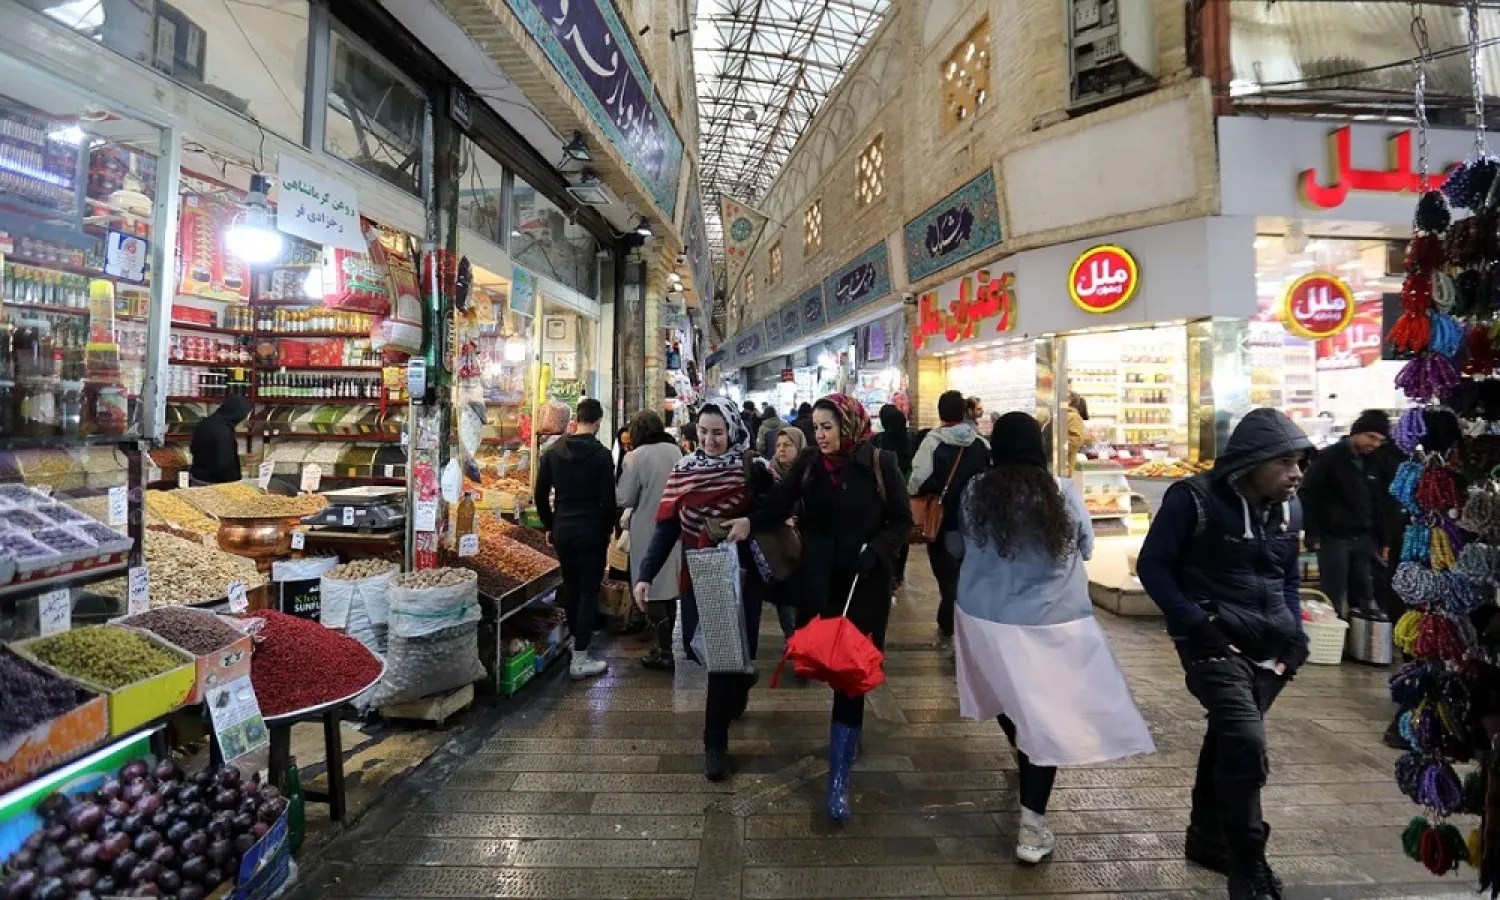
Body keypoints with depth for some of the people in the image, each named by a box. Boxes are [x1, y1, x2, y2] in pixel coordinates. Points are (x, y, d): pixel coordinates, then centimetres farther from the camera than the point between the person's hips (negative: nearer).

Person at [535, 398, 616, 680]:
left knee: (570, 586, 18)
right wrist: (607, 530, 3)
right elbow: (608, 500, -11)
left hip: (562, 529, 5)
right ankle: (579, 659, 2)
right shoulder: (601, 455, -10)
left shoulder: (553, 450, 4)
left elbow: (540, 494, 5)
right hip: (591, 530, -5)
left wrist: (549, 526, 14)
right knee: (588, 591, 1)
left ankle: (576, 639, 32)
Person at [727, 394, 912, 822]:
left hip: (866, 583, -3)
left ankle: (838, 779, 7)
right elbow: (779, 505, -11)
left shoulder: (880, 464, -9)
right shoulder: (808, 463, -2)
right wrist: (751, 522, -30)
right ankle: (849, 735, 46)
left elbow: (902, 521, -3)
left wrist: (875, 550, -18)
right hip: (820, 581, 3)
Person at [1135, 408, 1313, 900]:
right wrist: (1196, 625, -17)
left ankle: (1206, 838, 36)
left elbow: (1287, 579, 20)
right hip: (1215, 642, -6)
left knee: (1227, 740, 17)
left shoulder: (1288, 508, 8)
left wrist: (1295, 636, 9)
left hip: (1268, 648, 7)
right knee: (1246, 744, -18)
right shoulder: (1194, 499, -12)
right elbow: (1152, 565, -11)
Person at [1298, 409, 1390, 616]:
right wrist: (1312, 535, -14)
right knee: (1334, 597, -1)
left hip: (1364, 539, 6)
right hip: (1333, 538, -6)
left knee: (1365, 597, 12)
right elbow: (1307, 494, -12)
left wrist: (1382, 539, 11)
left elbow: (1378, 502, 15)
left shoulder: (1374, 462, 9)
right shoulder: (1330, 457, -10)